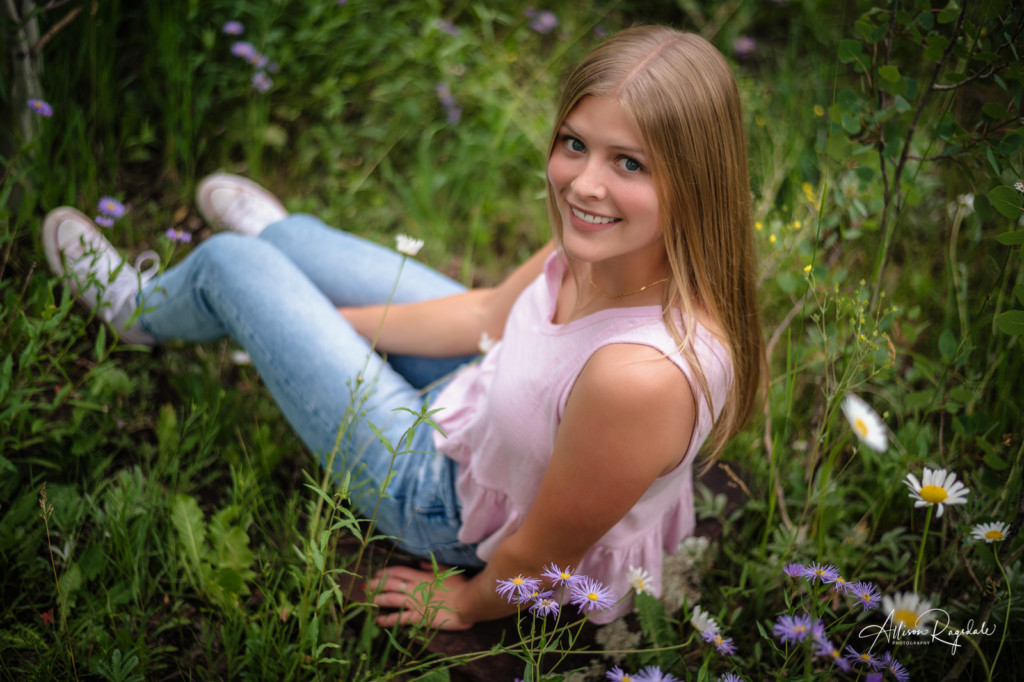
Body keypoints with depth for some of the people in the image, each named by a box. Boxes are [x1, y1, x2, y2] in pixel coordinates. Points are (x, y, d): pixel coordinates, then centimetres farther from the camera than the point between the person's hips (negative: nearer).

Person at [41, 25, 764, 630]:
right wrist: (323, 319, 10)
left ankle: (140, 308, 49)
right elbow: (490, 312, -2)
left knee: (228, 263, 7)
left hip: (454, 506, -6)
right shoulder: (610, 240, -22)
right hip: (488, 405, 6)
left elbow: (537, 564, -28)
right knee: (299, 240, 23)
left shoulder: (645, 375, -46)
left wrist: (464, 606, -6)